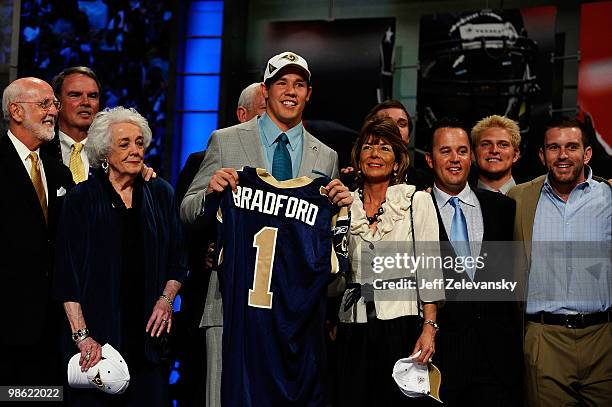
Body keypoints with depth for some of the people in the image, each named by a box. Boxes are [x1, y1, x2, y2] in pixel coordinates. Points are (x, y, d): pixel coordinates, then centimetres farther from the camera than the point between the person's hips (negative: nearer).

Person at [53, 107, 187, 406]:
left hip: (148, 332, 3)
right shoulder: (82, 199, -1)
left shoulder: (160, 194, 9)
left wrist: (166, 298, -3)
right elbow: (66, 274, -4)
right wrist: (81, 335, -12)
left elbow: (178, 261, 15)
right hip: (97, 336, -3)